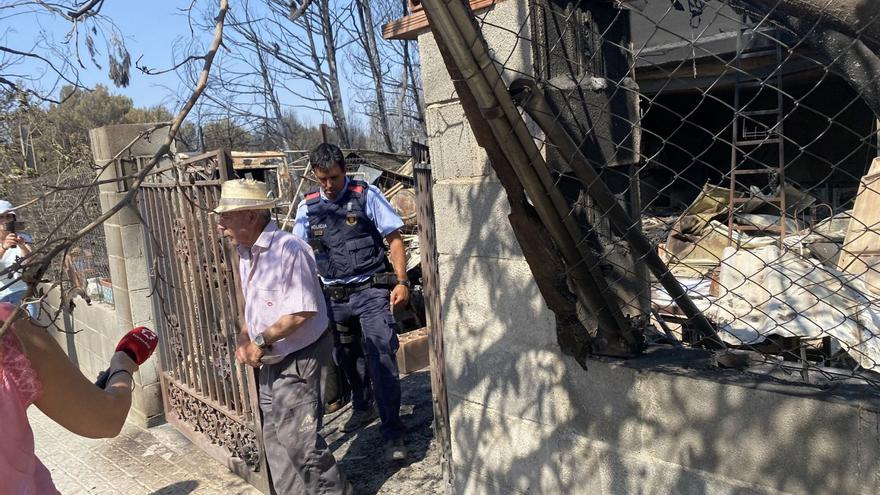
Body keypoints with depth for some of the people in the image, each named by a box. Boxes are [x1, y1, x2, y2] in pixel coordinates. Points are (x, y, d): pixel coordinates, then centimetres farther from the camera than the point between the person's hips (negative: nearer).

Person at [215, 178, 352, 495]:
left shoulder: (289, 250, -23)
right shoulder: (245, 253, 6)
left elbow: (303, 310, -26)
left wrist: (261, 341, -20)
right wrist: (244, 339, 1)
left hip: (299, 360, -9)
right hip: (271, 362, 9)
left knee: (298, 439, -5)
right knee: (275, 440, 16)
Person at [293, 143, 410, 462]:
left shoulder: (366, 196, -5)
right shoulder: (308, 207, 5)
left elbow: (394, 239, -4)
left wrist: (401, 282, -12)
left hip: (371, 291, -4)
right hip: (334, 295, 4)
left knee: (381, 358, -9)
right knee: (347, 358, 18)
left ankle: (392, 433, -3)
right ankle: (362, 408, 42)